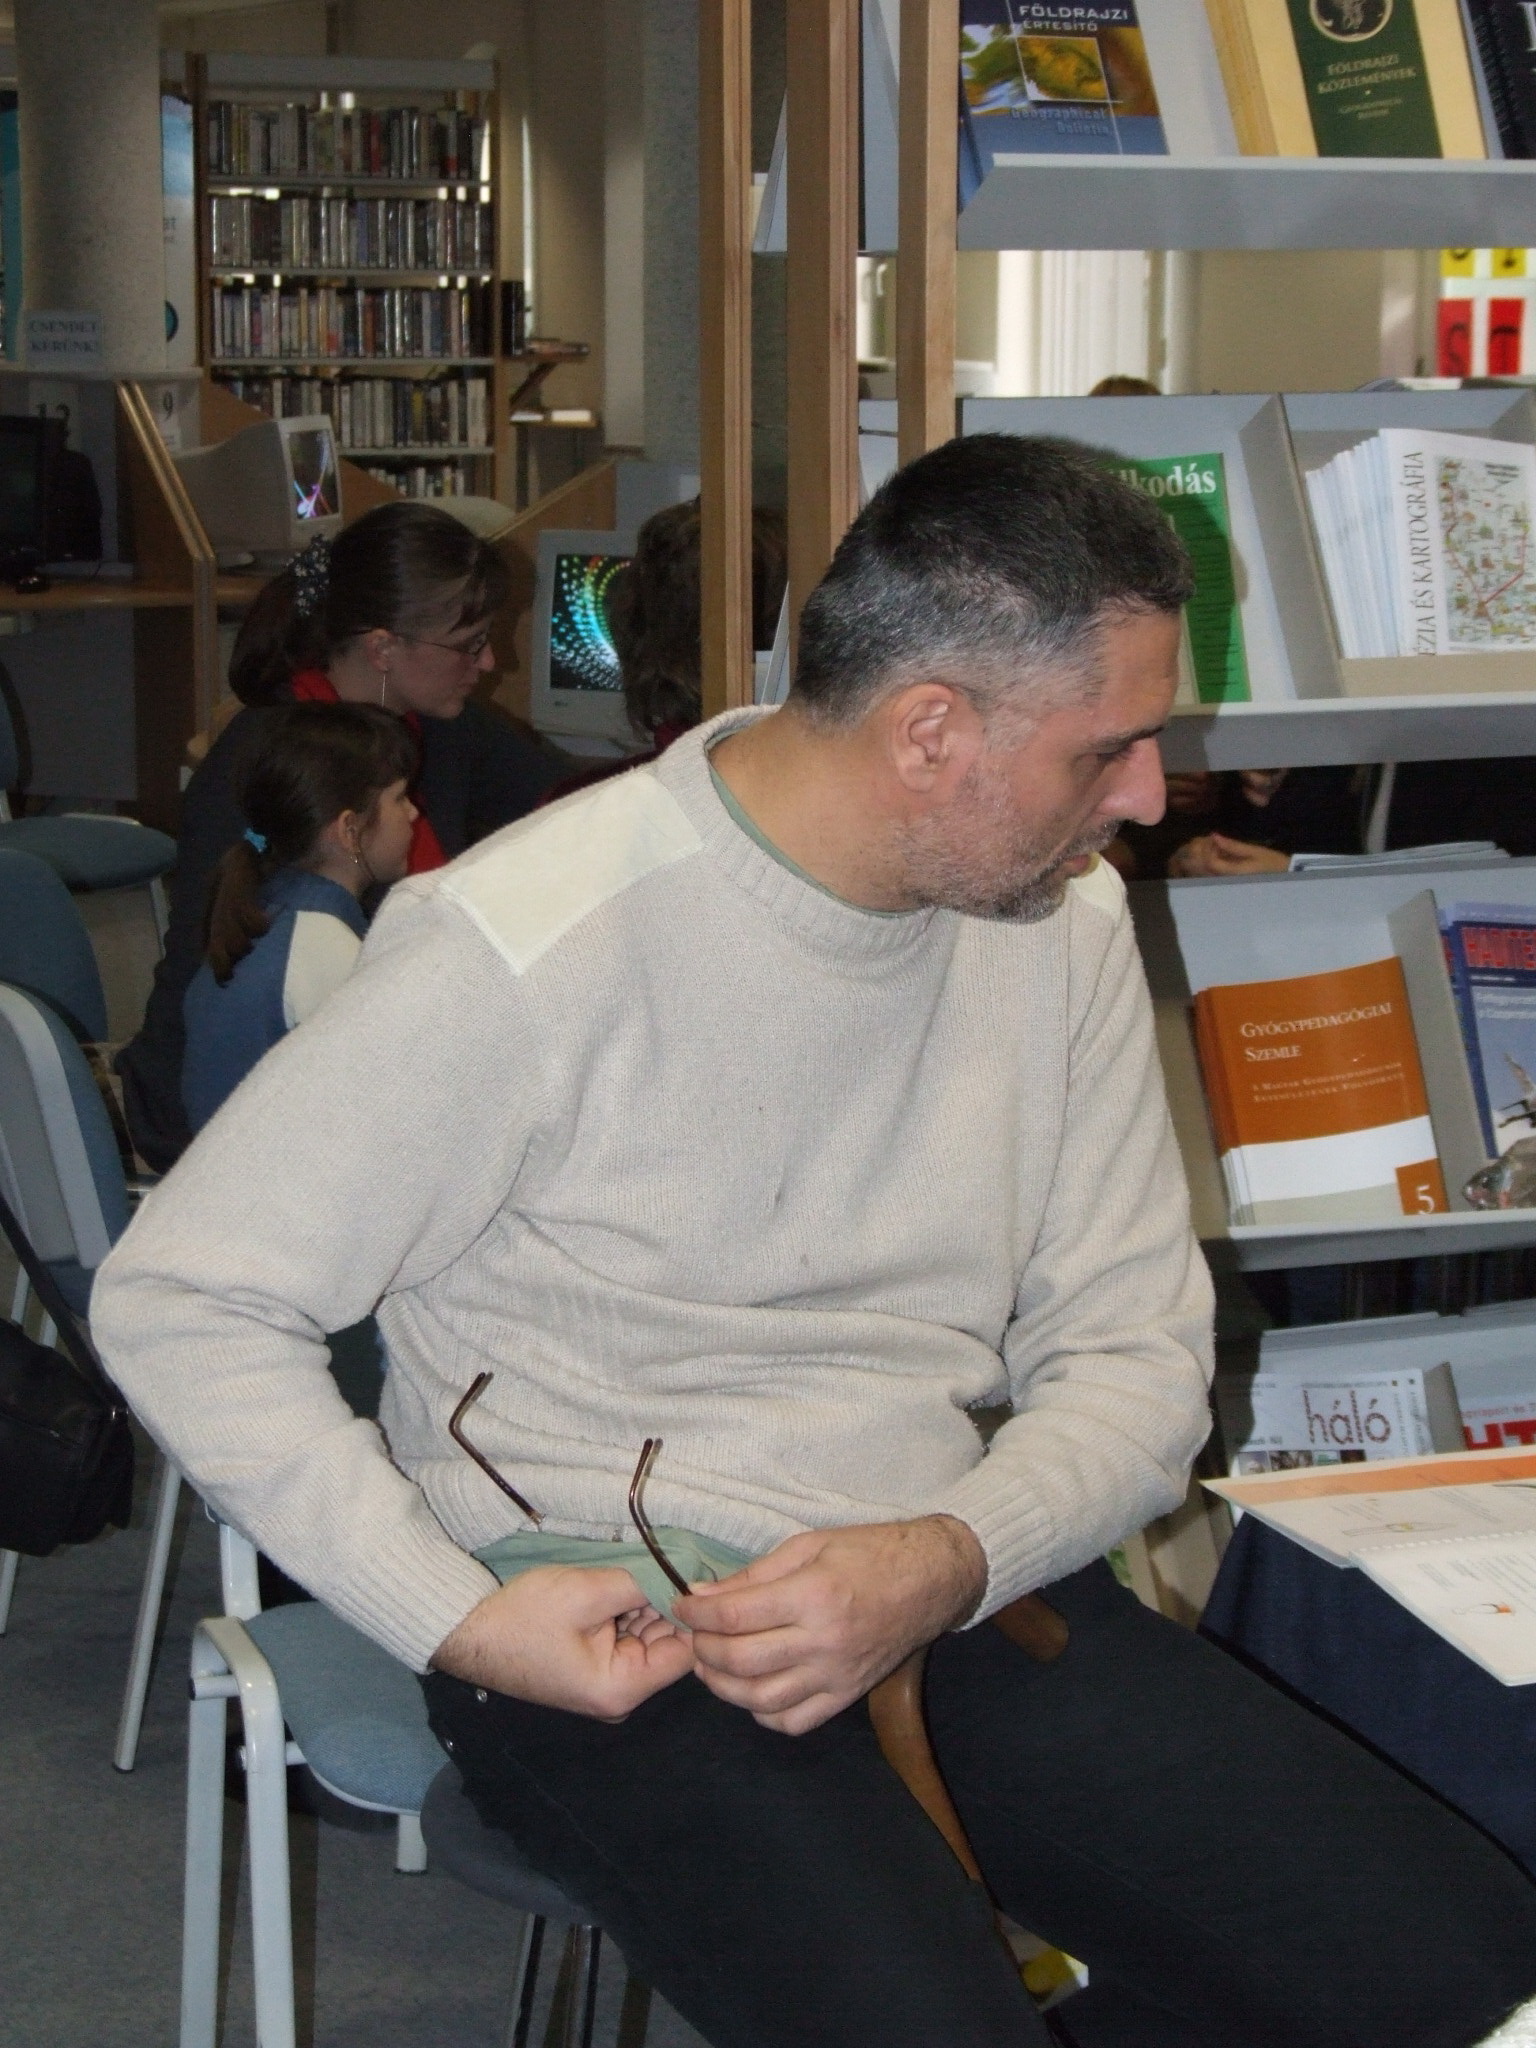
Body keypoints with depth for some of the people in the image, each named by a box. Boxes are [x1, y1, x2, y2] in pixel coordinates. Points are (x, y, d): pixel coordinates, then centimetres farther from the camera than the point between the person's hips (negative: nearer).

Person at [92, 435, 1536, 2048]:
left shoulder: (1064, 921, 3)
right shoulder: (529, 946, -16)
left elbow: (1136, 1357, 5)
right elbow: (177, 1299, -10)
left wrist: (946, 1562, -17)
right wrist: (460, 1620, -20)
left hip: (963, 1588, 6)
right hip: (620, 1631, -6)